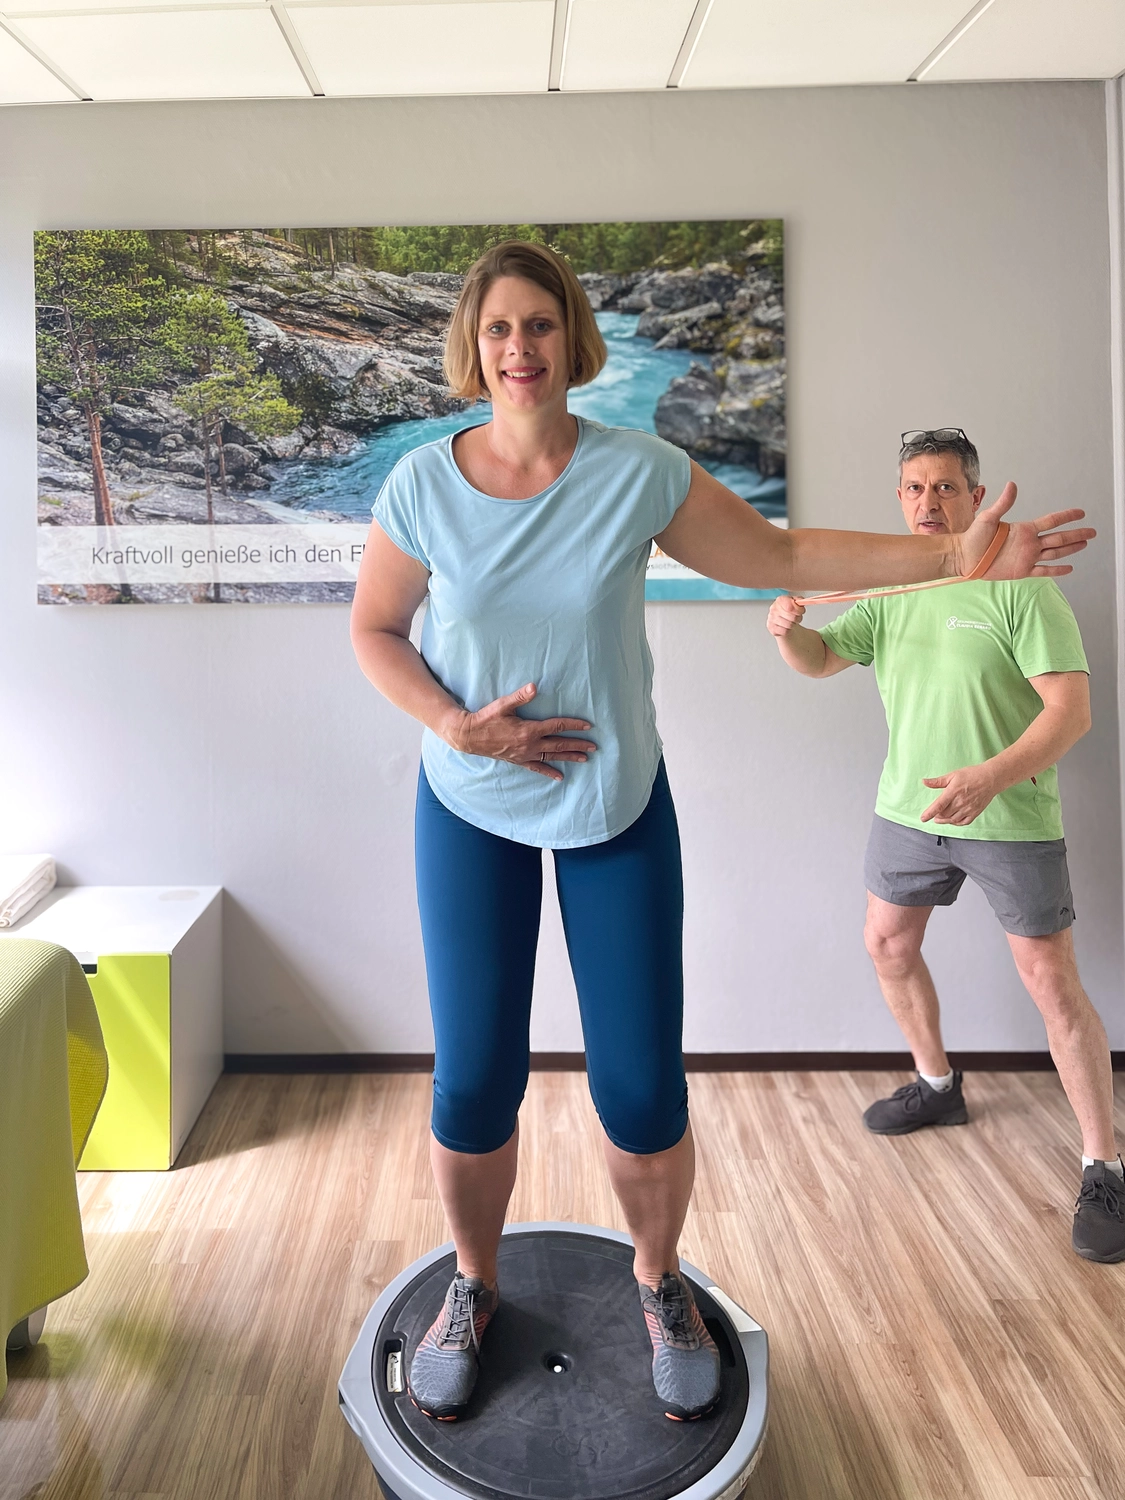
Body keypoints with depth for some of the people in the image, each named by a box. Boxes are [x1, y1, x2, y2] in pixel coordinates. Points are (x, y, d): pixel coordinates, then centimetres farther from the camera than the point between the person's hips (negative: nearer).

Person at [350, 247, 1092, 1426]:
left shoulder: (640, 474, -10)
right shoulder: (422, 485, -8)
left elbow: (781, 556, -2)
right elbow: (373, 629, 2)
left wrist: (956, 555, -7)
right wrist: (456, 726, -14)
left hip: (618, 805, 0)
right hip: (470, 809, 1)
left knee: (643, 1095, 1)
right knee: (473, 1087, 1)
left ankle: (658, 1280, 33)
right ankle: (474, 1284, 32)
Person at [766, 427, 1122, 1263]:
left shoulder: (1020, 588, -14)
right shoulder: (889, 592, 5)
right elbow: (820, 662, 0)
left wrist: (989, 779, -33)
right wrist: (788, 631, -24)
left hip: (1012, 819, -6)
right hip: (908, 808, 6)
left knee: (1053, 983, -3)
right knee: (887, 943, 17)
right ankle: (937, 1086, 40)